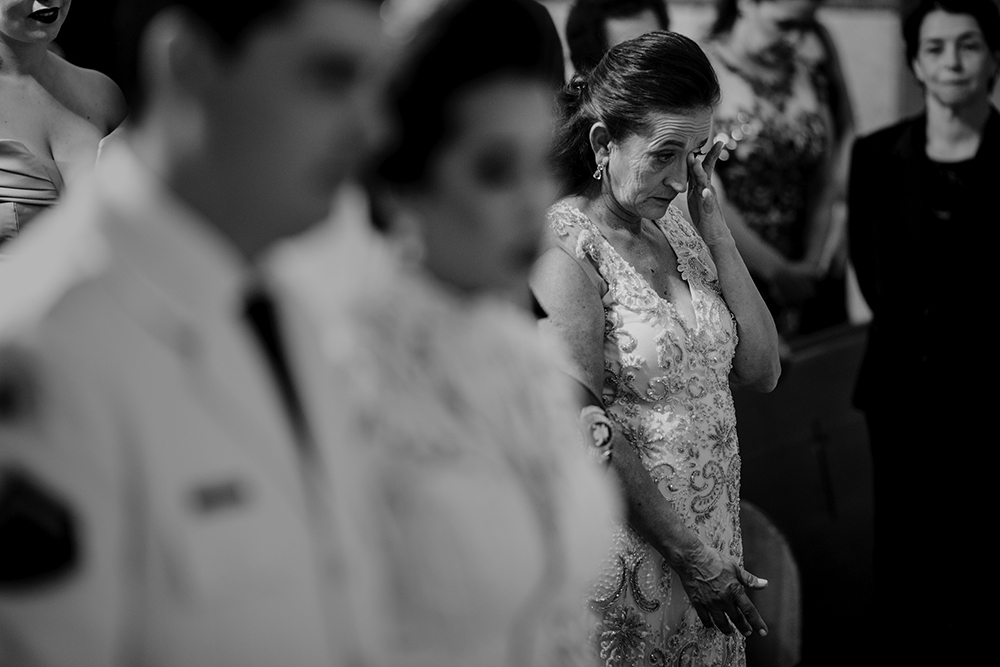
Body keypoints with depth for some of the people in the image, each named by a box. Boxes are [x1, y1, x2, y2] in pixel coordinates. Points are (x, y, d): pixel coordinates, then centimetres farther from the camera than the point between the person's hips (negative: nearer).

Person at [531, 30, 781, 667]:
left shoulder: (677, 228, 6)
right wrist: (695, 563, -15)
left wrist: (715, 230, -5)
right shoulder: (566, 246, -16)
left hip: (714, 546, 7)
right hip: (632, 560, -7)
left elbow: (761, 369, 2)